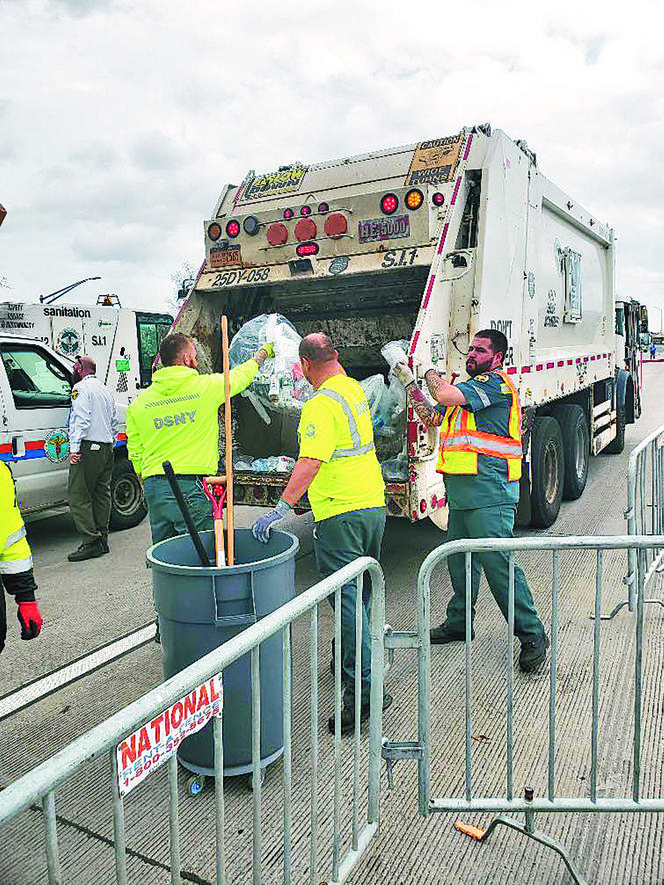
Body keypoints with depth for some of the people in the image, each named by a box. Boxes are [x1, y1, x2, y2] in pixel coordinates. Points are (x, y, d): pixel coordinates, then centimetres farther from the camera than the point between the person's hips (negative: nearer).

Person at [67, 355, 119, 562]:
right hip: (106, 448, 9)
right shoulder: (106, 390, 21)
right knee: (102, 494, 11)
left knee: (78, 496, -8)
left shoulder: (81, 388, -5)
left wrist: (74, 448, -20)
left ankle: (91, 542, -13)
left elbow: (80, 419, -17)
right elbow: (114, 423, 24)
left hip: (88, 449, -9)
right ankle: (102, 540, 13)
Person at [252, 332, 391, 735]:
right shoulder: (355, 389, 12)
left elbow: (310, 462, -27)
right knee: (361, 593, 23)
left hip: (341, 514, -10)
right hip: (375, 506, 10)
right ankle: (351, 658, 41)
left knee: (346, 599, -8)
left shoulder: (321, 404, -16)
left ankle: (363, 689, -9)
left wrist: (281, 509, -31)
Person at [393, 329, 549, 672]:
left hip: (489, 492, -10)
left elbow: (446, 394, -23)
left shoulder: (495, 383, -9)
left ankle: (532, 635, 3)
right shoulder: (471, 388, 22)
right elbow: (432, 417, 22)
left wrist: (432, 374, -3)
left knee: (498, 561, -9)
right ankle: (458, 622, 33)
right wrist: (410, 383, 13)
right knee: (459, 559, 17)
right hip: (463, 490, 10)